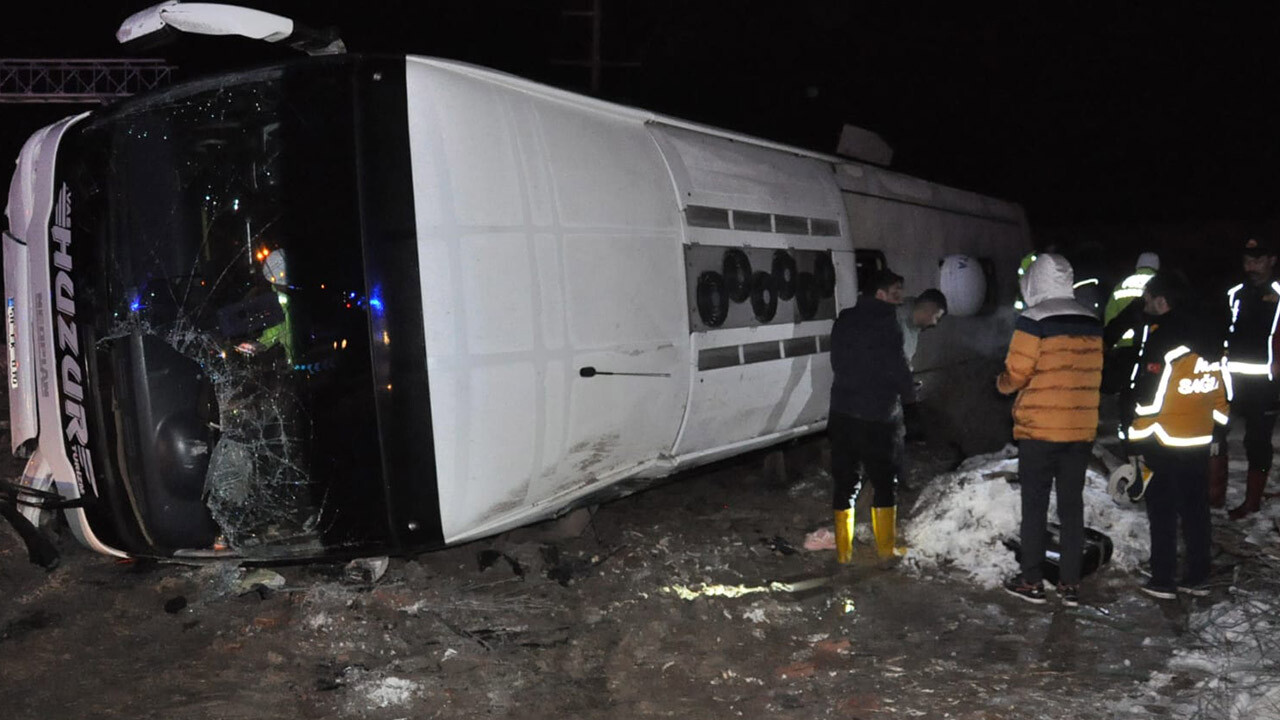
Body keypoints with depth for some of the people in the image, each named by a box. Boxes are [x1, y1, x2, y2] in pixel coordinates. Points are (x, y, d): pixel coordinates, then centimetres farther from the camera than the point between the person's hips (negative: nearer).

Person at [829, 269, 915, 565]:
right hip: (875, 415, -5)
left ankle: (843, 550, 9)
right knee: (884, 482, 9)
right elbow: (896, 365, -10)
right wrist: (909, 393, 8)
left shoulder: (844, 320, 10)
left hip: (841, 411, 5)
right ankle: (885, 547, 14)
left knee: (844, 481, 8)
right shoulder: (885, 323, -10)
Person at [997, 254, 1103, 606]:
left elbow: (1016, 374, -11)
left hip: (1039, 429, -5)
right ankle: (1071, 583, 13)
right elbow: (1093, 374, 10)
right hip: (1081, 429, 5)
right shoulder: (1092, 322, 6)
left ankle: (1032, 581, 10)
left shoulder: (1032, 320, -12)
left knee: (1034, 504, 5)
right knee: (1072, 505, 10)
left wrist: (1001, 382, 9)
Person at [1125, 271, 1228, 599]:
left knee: (1163, 513, 1)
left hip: (1164, 444, -7)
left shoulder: (1163, 337, -16)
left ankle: (1162, 581, 6)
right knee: (1195, 510, 14)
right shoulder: (1208, 337, 8)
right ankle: (1197, 578, 21)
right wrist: (1216, 428, 21)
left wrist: (1138, 443, -13)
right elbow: (1220, 391, 13)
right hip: (1199, 442, 7)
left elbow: (1149, 397, -18)